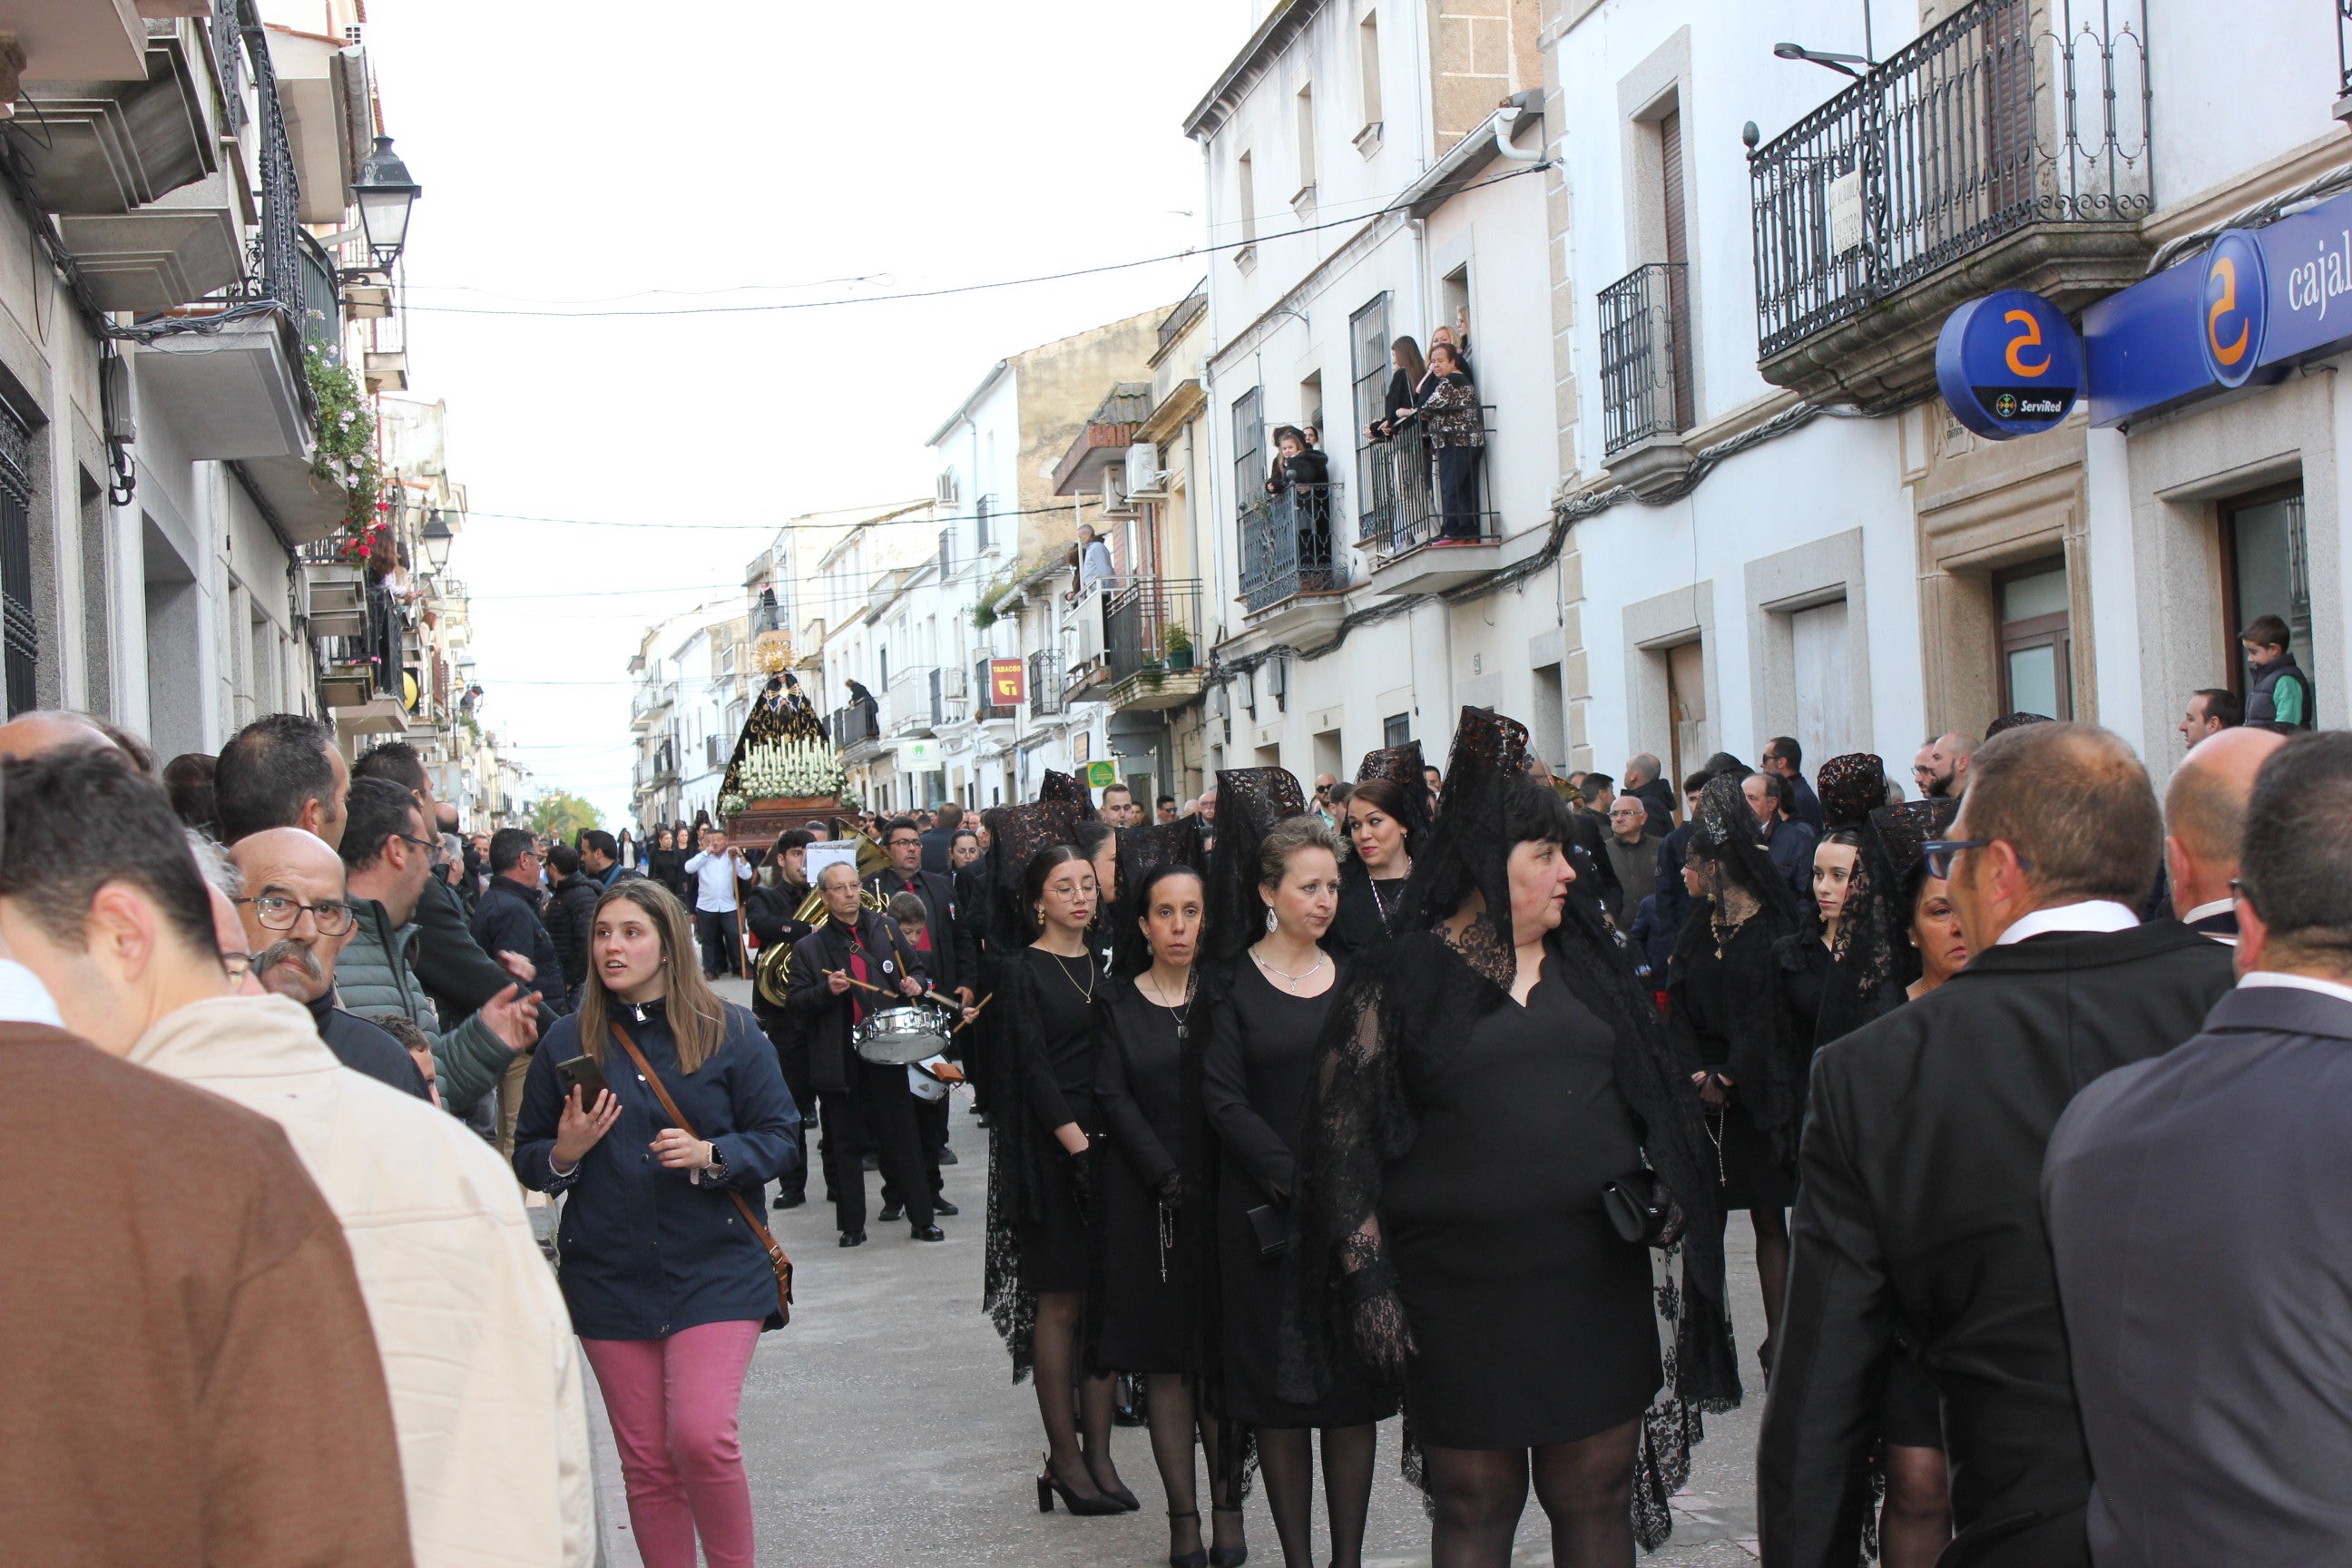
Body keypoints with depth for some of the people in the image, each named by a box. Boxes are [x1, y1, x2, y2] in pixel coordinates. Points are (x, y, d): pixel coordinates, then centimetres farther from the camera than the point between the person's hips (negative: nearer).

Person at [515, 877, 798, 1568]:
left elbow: (780, 1135, 0)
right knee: (644, 1459, 6)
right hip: (609, 1273, 3)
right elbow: (528, 1158, 10)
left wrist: (711, 1155, -17)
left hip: (713, 1270, -2)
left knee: (702, 1437, -15)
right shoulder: (568, 1040, 5)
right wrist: (564, 1154, -12)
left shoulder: (728, 1031, 0)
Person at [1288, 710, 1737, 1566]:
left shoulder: (1586, 965, 10)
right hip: (1462, 1295, -3)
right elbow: (1345, 1137, -5)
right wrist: (1368, 1282, -10)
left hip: (1598, 1281, 4)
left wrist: (1667, 1199, 2)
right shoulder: (1401, 982, -3)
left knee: (1596, 1498, 9)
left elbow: (1656, 1097, 16)